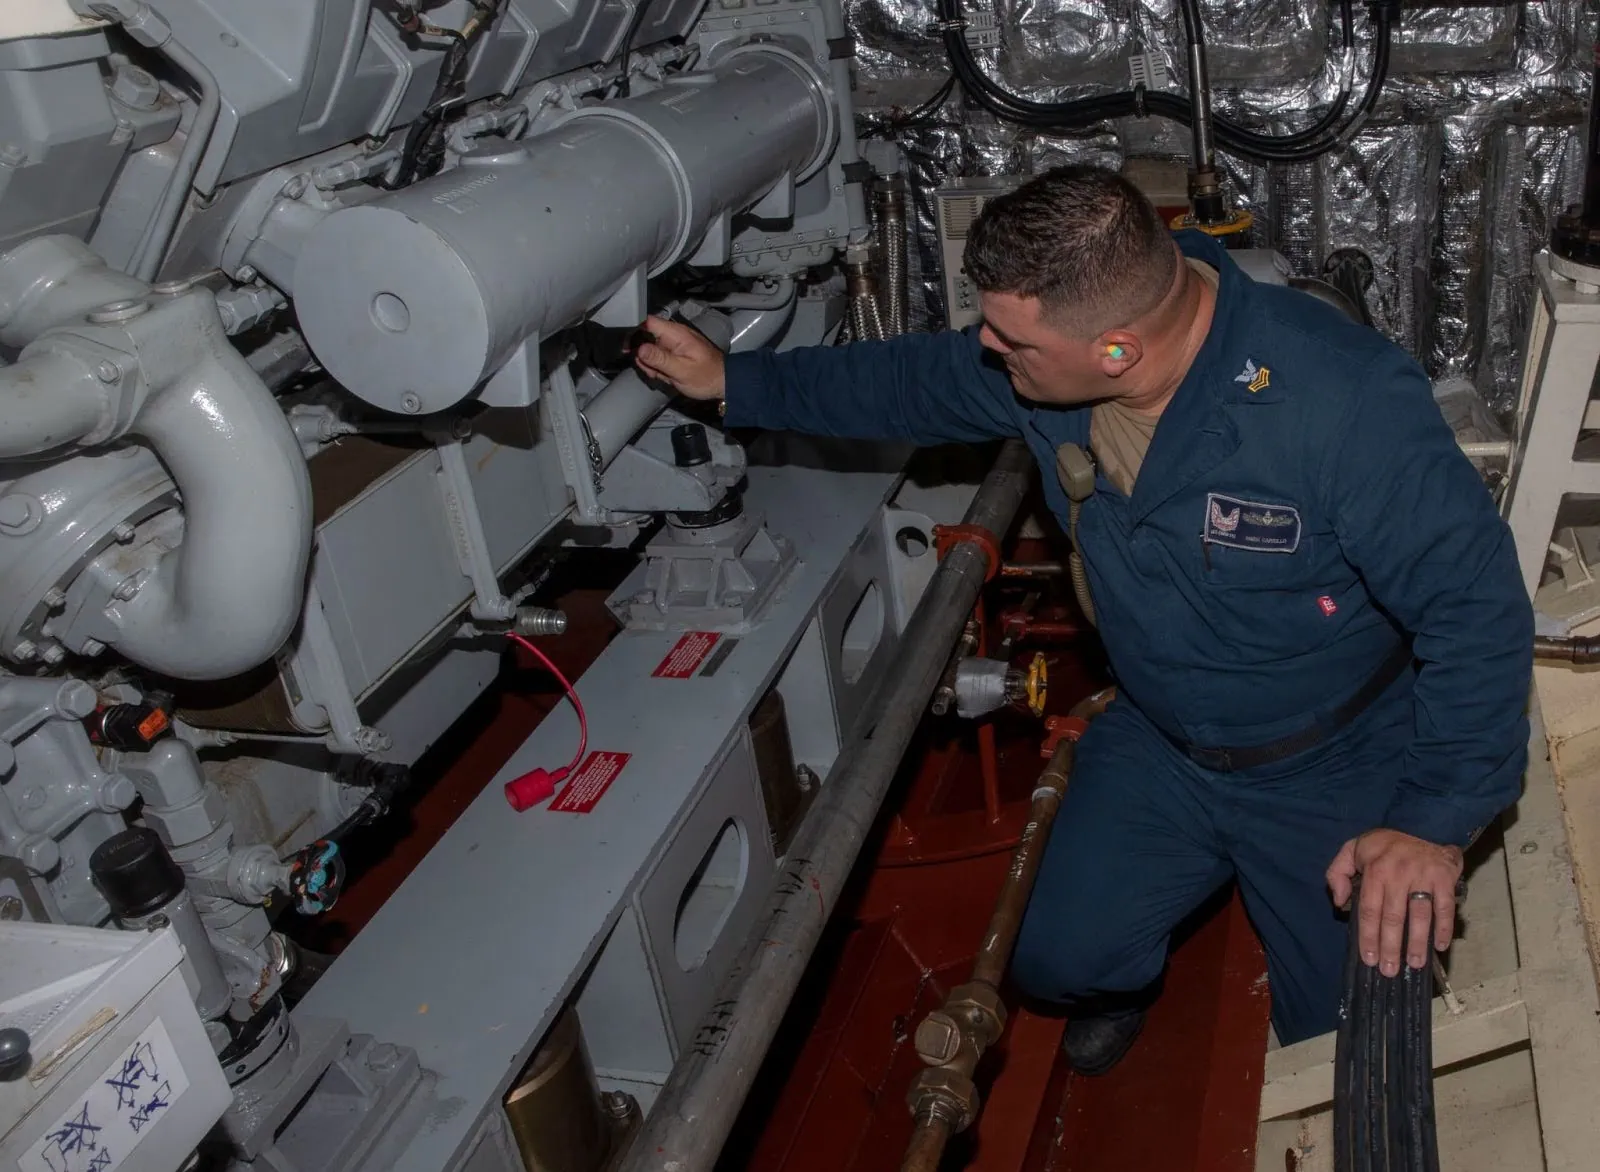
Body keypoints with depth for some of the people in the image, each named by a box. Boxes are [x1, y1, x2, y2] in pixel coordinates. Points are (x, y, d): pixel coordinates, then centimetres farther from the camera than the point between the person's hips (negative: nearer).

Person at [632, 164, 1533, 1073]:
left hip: (1336, 765, -4)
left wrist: (1438, 821, -28)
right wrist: (735, 382, 6)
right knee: (1059, 960, 3)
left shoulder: (1347, 399, -34)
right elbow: (909, 380, 4)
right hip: (1159, 742, 5)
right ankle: (1127, 971, 40)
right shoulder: (1040, 361, -16)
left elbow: (1475, 601, -26)